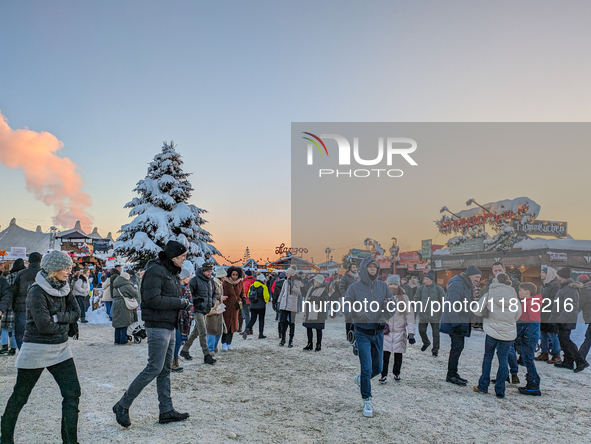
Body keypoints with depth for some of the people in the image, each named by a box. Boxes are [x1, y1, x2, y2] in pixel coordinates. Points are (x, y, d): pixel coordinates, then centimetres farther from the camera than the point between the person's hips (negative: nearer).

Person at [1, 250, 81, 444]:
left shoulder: (64, 287, 2)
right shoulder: (37, 292, -19)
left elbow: (76, 312, -1)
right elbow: (44, 326, -22)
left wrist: (58, 317, -16)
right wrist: (66, 324, -7)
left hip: (60, 348, 6)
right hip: (36, 350, -6)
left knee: (72, 394, 1)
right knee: (20, 397, 12)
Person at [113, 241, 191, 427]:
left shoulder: (171, 272, 15)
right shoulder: (155, 271, -15)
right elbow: (153, 300, -24)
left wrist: (183, 305, 3)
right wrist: (180, 302, -17)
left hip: (169, 326, 10)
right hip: (158, 326, -10)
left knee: (165, 369, 12)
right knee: (154, 368, -7)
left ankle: (166, 411, 18)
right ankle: (123, 405, 6)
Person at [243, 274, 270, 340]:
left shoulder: (251, 286, 6)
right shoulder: (263, 287, -9)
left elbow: (248, 295, 8)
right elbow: (266, 296, -11)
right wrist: (266, 301, 10)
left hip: (253, 306, 4)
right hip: (261, 306, -4)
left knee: (252, 320, 9)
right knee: (261, 320, 9)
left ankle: (246, 330, -14)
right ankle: (261, 334, 12)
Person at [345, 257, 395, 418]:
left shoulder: (382, 286, 3)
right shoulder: (354, 287, -7)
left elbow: (392, 306, 7)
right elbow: (346, 306, -8)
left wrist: (385, 317, -11)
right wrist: (359, 313, -25)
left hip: (378, 331, 4)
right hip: (363, 332, -4)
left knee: (377, 368, 14)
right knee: (367, 368, -6)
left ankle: (361, 379, 44)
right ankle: (367, 401, 12)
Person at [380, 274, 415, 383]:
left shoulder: (404, 297, 2)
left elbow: (409, 315, 0)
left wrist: (411, 333, -5)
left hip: (400, 330, 0)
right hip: (386, 331, 0)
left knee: (398, 354, 9)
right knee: (385, 354, -8)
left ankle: (396, 374, 27)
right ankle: (384, 376, 0)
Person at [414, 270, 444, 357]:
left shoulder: (438, 289, -5)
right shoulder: (421, 288, 1)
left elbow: (444, 301, 3)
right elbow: (417, 300, 10)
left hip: (435, 316, -2)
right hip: (423, 315, 2)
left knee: (435, 333, 5)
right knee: (421, 330, 5)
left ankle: (435, 350, 20)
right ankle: (426, 343, 34)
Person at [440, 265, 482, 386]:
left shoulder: (469, 286, 16)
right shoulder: (457, 285, -16)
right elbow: (451, 306, -22)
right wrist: (456, 324, -25)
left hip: (461, 322, 10)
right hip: (454, 322, -10)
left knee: (458, 347, 12)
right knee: (457, 346, -10)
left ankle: (452, 374, 20)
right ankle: (451, 375, -2)